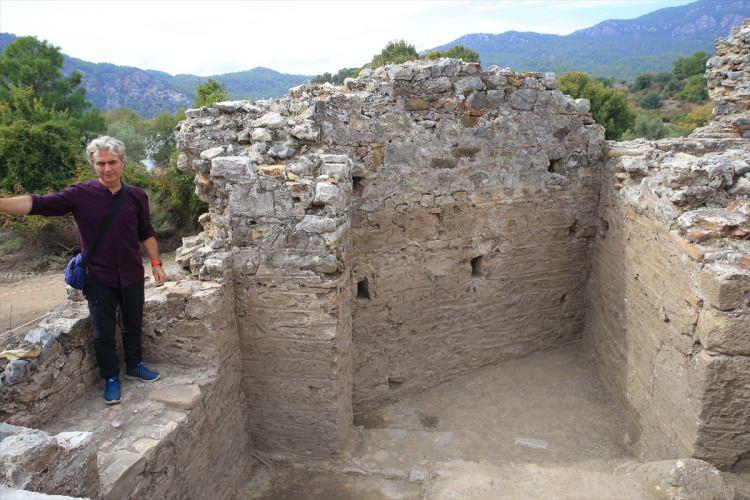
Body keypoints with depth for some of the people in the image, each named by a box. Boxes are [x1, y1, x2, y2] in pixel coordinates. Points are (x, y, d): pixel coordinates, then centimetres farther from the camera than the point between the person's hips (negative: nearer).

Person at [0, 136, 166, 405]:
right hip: (99, 279, -2)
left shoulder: (137, 196, -3)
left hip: (132, 276, 2)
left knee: (133, 324, 17)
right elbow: (37, 203, -21)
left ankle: (134, 366, 39)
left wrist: (156, 264, 6)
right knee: (103, 332, 10)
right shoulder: (80, 195, -10)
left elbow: (146, 233, 7)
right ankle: (111, 378, 29)